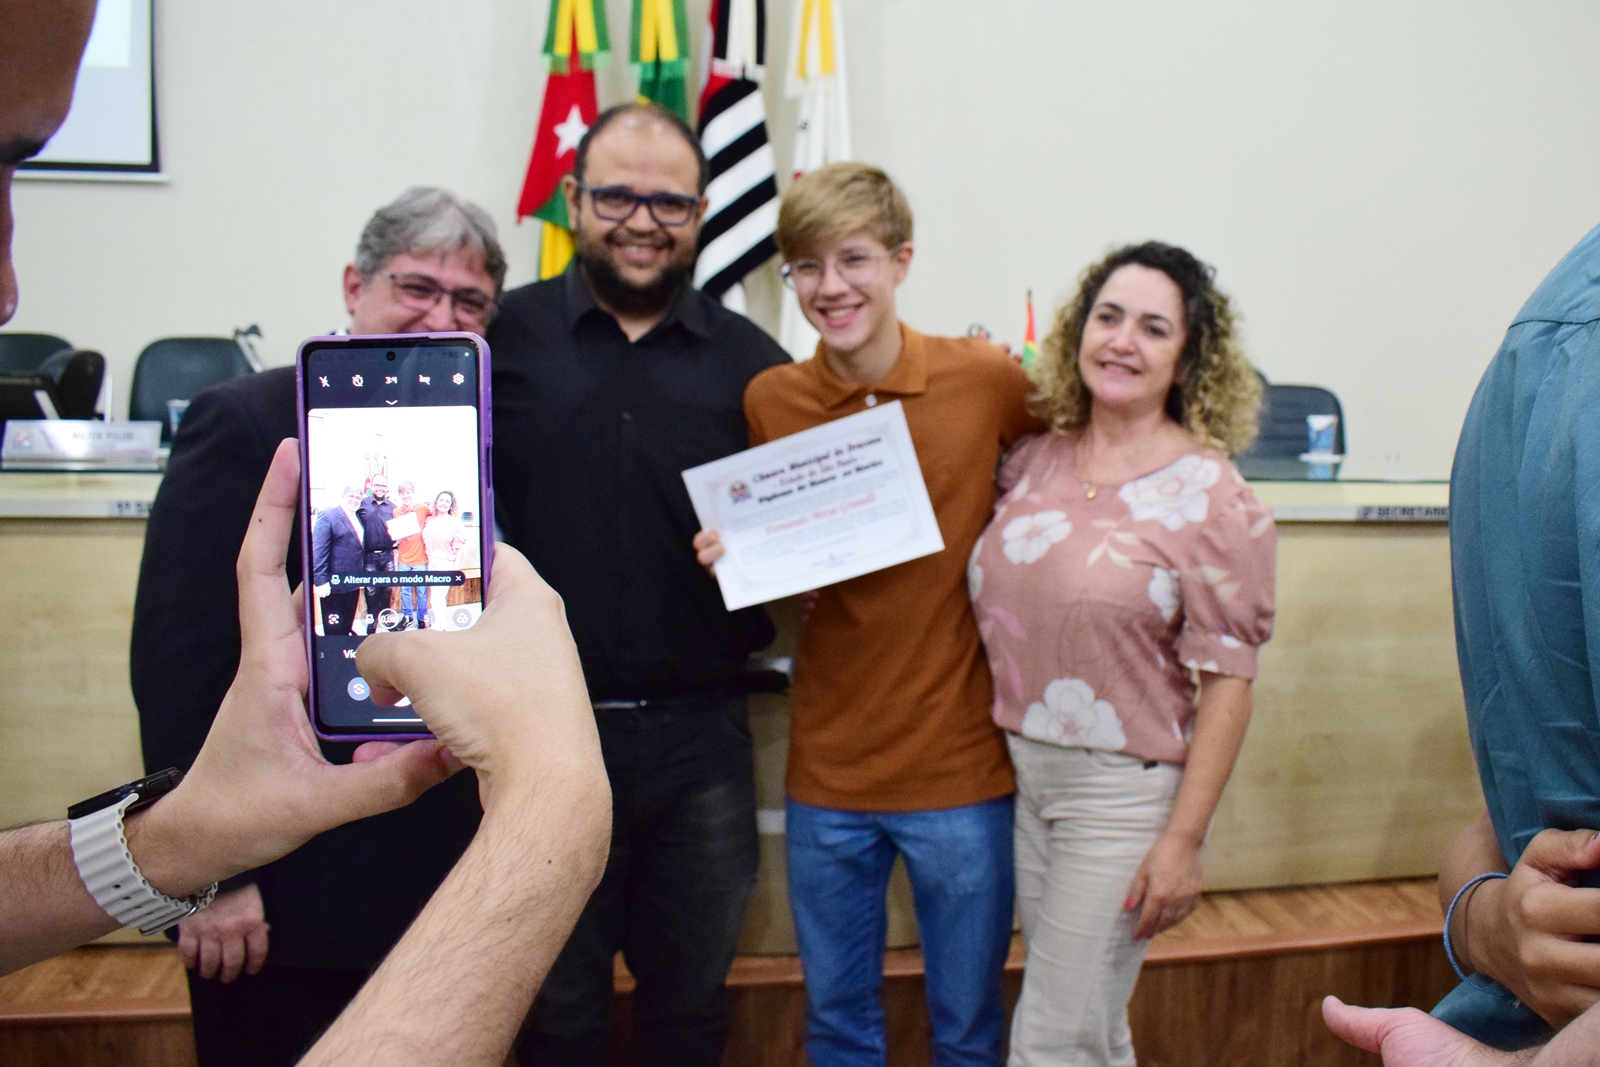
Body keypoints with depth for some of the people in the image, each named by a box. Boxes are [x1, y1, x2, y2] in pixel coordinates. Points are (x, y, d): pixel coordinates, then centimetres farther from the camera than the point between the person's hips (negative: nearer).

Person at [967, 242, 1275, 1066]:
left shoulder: (1210, 498, -11)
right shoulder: (1034, 460, 4)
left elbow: (1226, 681, -12)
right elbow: (997, 594, 17)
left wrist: (1183, 839, -14)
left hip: (1122, 789, -5)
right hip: (1022, 772, 5)